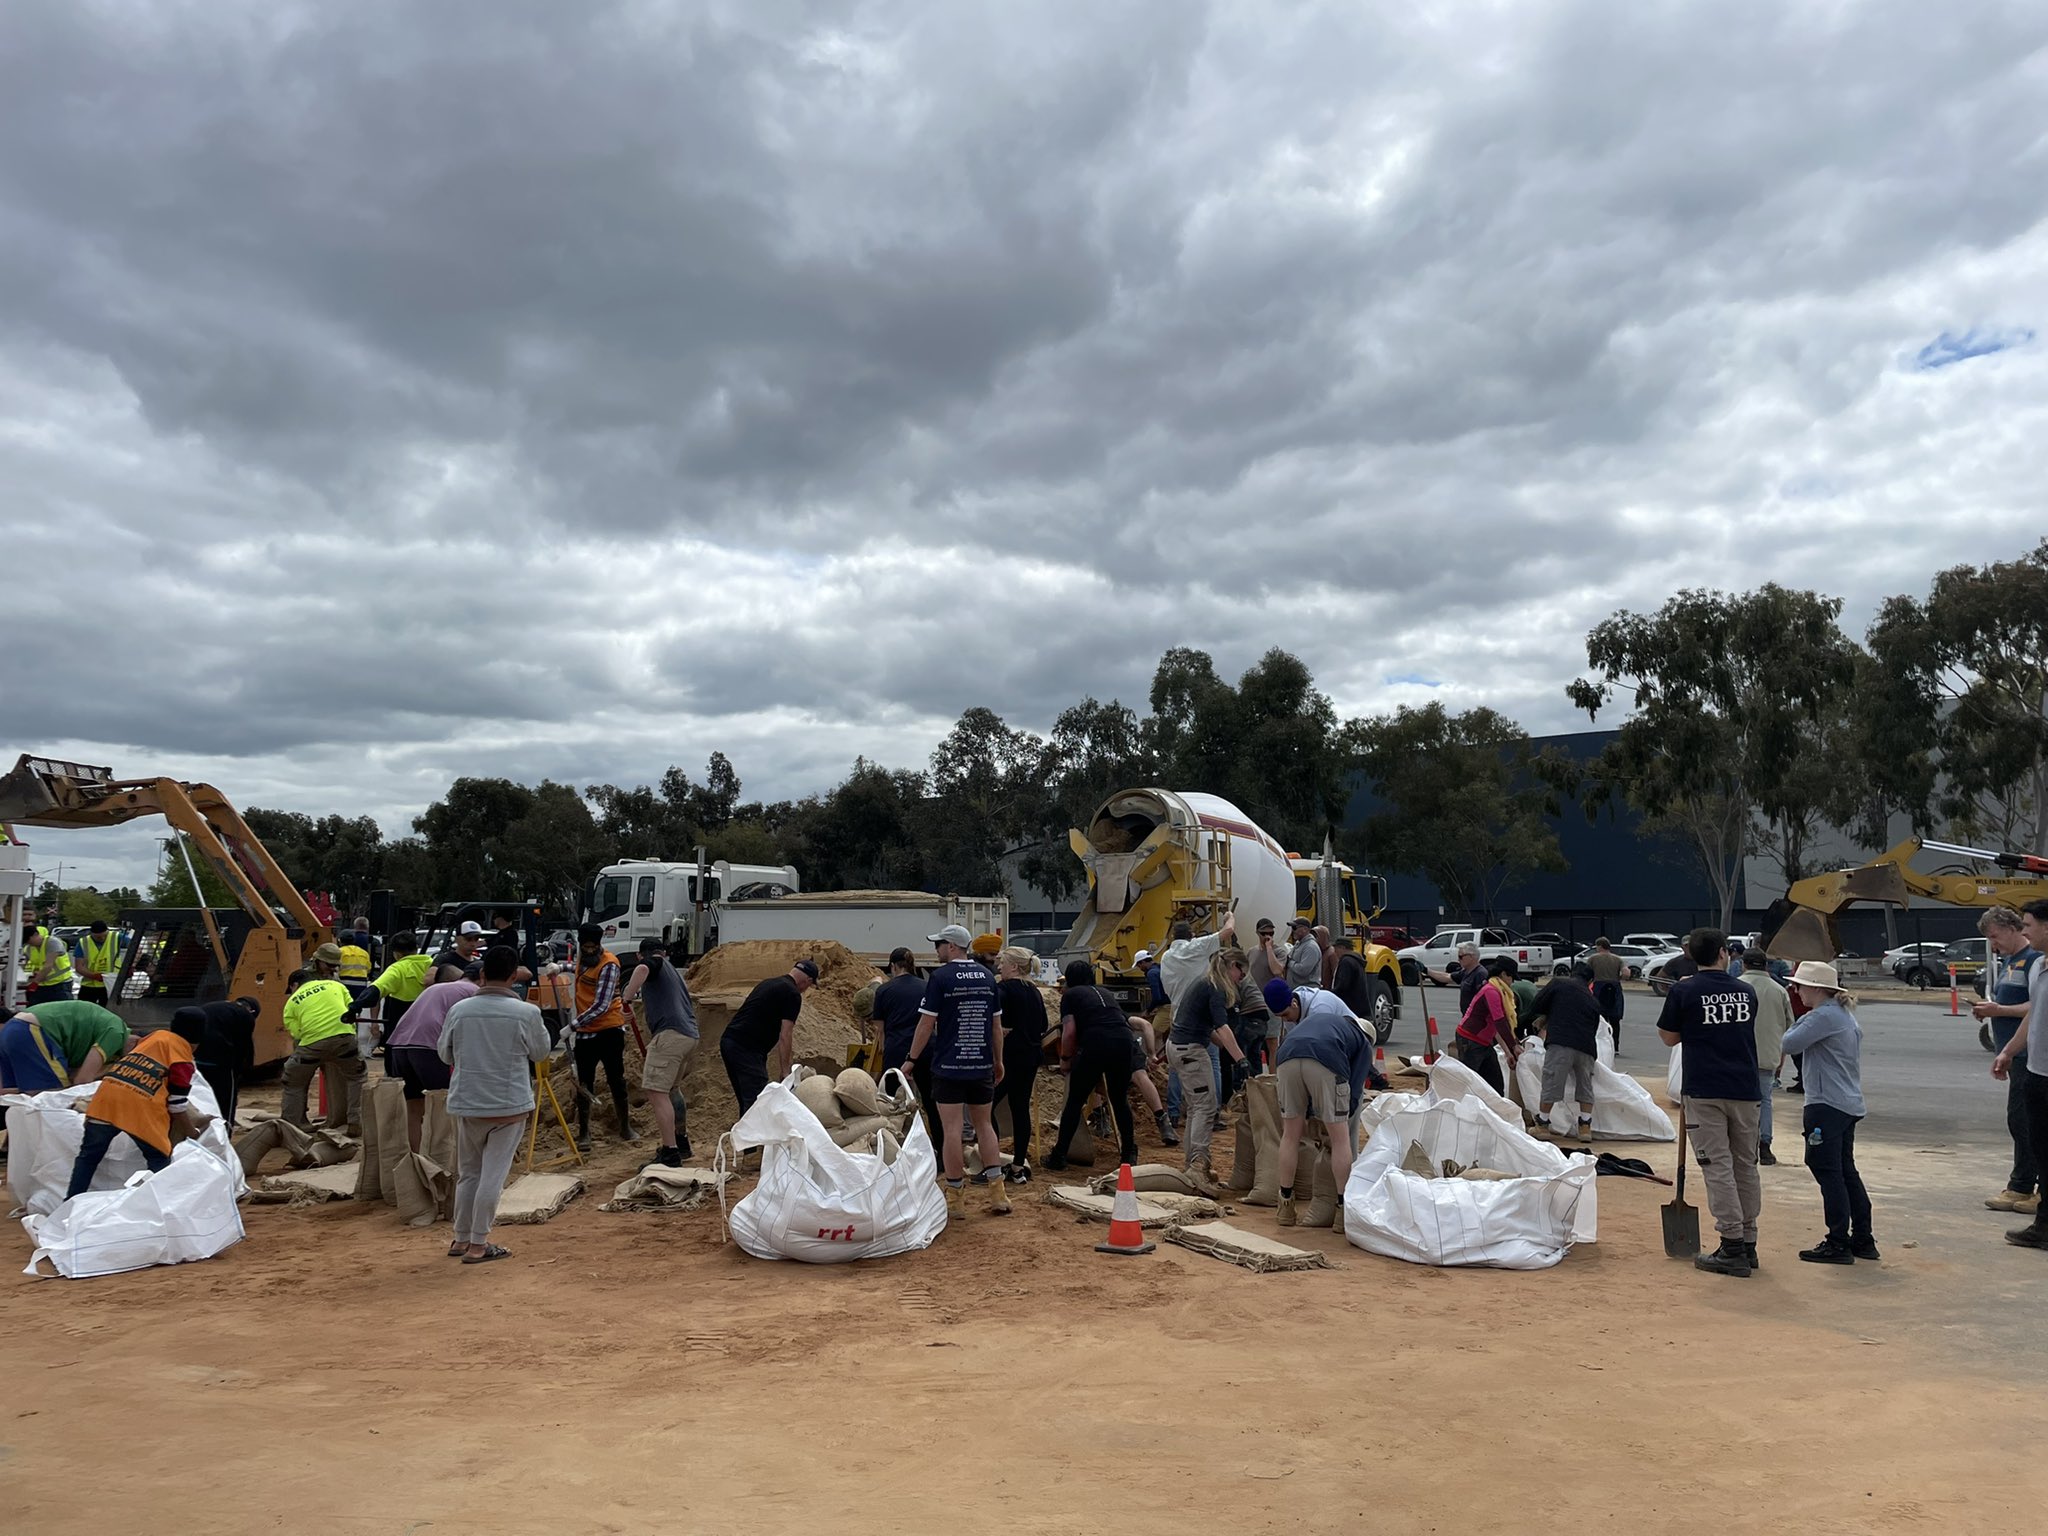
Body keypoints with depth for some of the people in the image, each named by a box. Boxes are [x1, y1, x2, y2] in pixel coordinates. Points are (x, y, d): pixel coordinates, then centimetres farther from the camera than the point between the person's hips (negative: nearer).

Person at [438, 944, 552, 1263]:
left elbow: (445, 1054, 9)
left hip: (466, 1102, 4)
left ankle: (461, 1239, 26)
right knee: (493, 1174, 3)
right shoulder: (526, 1013, -12)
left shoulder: (459, 1010, -4)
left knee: (468, 1172, 17)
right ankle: (478, 1245, 6)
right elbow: (541, 1052, 3)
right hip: (509, 1104, -3)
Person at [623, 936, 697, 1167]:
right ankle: (681, 1141, 42)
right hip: (690, 1035, 9)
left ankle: (670, 1155, -16)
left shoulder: (653, 962, 7)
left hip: (670, 1034, -9)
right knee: (672, 1088, 28)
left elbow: (642, 969, -20)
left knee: (657, 1092, -11)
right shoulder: (673, 971, 31)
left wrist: (627, 999, -10)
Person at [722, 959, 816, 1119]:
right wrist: (784, 1072, -2)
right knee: (756, 1102, -10)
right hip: (746, 1049, -9)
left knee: (746, 1100, 15)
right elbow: (785, 1036, -8)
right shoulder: (793, 995, -4)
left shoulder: (769, 983, 23)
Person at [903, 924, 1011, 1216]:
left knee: (951, 1129, 1)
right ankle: (997, 1194, 7)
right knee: (985, 1125, 13)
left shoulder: (940, 978, -8)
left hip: (949, 1066, -5)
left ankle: (955, 1197, 6)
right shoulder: (987, 977, 8)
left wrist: (912, 1059, -1)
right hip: (982, 1066, 5)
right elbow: (995, 1024, 13)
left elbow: (926, 1023, -10)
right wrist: (998, 1061, 21)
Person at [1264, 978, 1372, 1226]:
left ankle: (1286, 1207, 27)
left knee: (1290, 1134, 17)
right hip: (1326, 1063, -4)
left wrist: (1305, 1115, 40)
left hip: (1288, 1058, 4)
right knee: (1340, 1138, 10)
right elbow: (1355, 1089, 19)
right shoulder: (1365, 1043, 31)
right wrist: (1338, 1121, 30)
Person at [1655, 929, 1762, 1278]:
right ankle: (1748, 1243, 20)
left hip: (1705, 1093, -4)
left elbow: (1669, 1038, 4)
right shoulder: (1746, 991, 7)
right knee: (1746, 1167, 13)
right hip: (1745, 1089, 4)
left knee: (1718, 1168, -2)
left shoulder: (1683, 992, -5)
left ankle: (1732, 1247, -3)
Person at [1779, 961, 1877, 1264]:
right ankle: (1862, 1239, 21)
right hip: (1849, 1104, 10)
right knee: (1846, 1171, 16)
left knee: (1827, 1171, -5)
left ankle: (1838, 1243, -2)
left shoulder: (1824, 1016, -16)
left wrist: (1801, 1020, -1)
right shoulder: (1845, 1014, 16)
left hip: (1828, 1106, -10)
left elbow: (1790, 1042, -19)